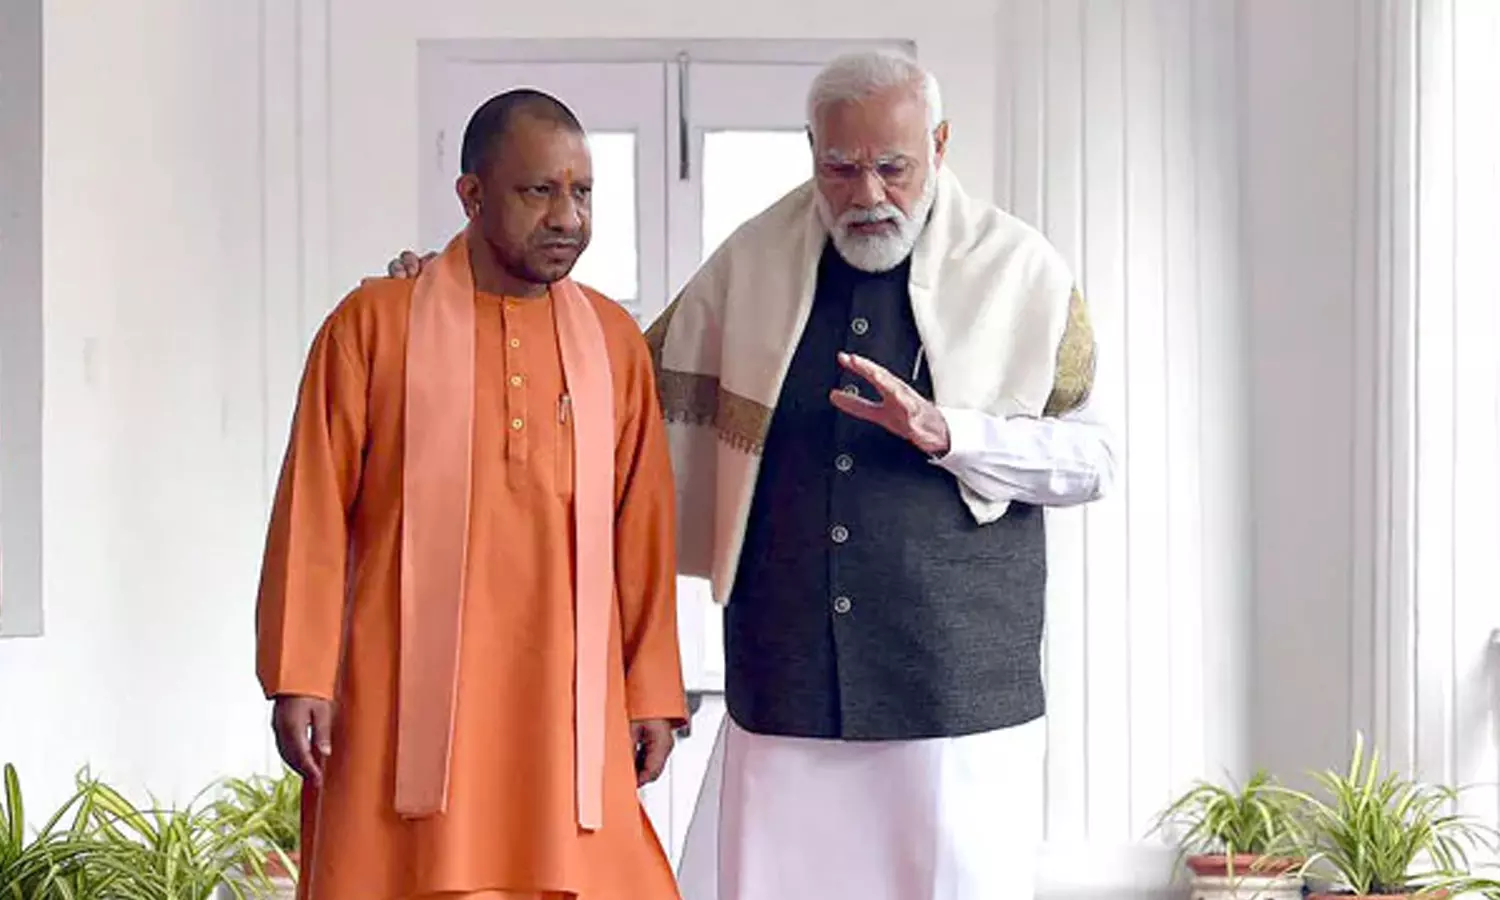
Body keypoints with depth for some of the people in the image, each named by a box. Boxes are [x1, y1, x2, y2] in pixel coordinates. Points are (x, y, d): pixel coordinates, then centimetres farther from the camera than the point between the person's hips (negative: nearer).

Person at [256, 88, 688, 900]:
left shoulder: (614, 342, 9)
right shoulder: (374, 324, 0)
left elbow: (643, 528, 10)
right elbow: (314, 513, -1)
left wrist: (651, 689, 7)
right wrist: (300, 679, -5)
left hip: (566, 698, 3)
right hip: (408, 691, -2)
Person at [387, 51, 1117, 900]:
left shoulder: (1023, 271, 1)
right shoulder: (752, 264, 9)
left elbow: (1092, 455, 0)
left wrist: (944, 432, -16)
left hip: (958, 691, -2)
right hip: (786, 686, 2)